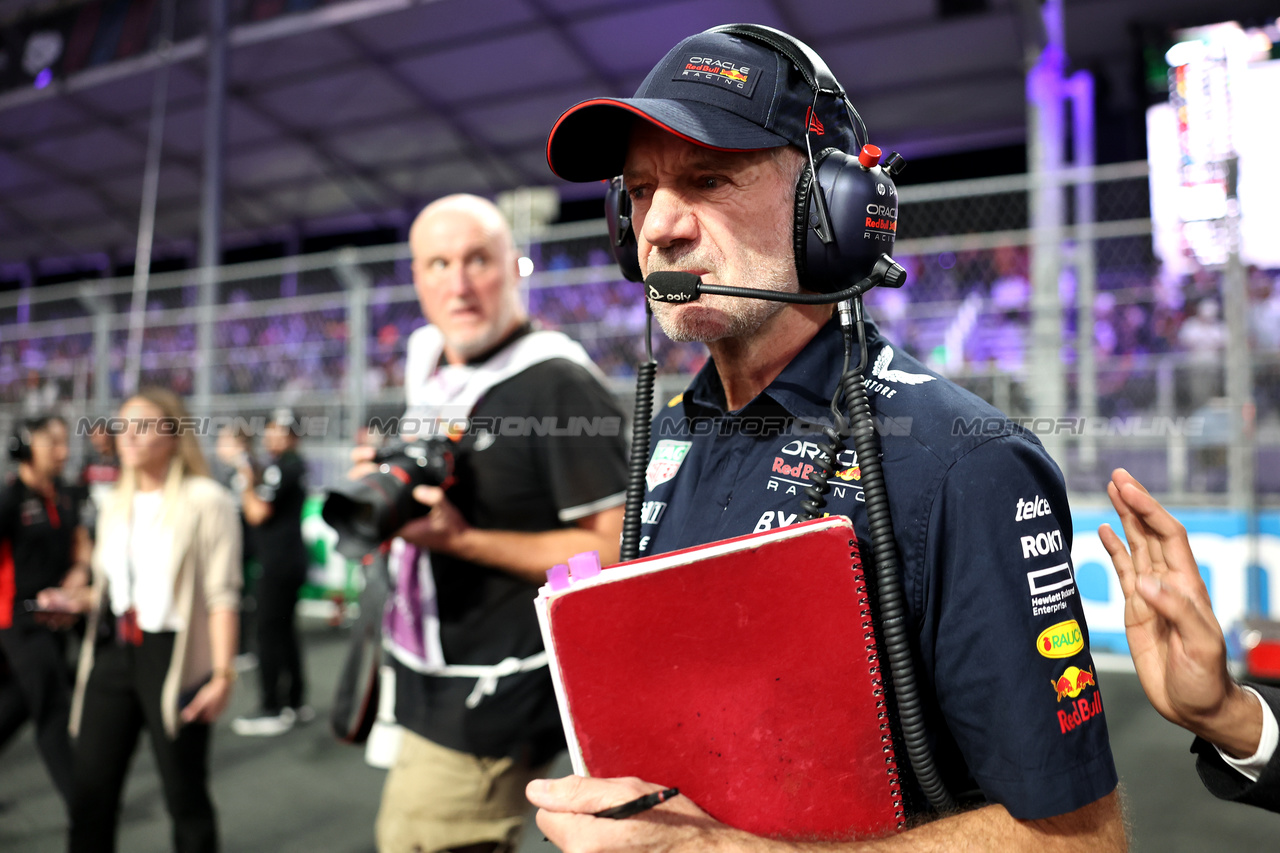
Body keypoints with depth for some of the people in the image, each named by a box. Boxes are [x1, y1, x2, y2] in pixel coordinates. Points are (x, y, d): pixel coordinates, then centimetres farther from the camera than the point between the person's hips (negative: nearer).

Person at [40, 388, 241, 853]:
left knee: (184, 794, 5)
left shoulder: (205, 500, -9)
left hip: (173, 655, -6)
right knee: (89, 788, 10)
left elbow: (222, 594, -13)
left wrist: (223, 674, -17)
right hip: (113, 652, 6)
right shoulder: (115, 506, 14)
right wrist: (77, 601, 3)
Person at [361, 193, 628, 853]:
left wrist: (461, 538, -25)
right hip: (427, 686, 8)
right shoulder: (429, 374, 9)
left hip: (492, 698, -8)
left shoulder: (557, 384, -17)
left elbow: (614, 551, -20)